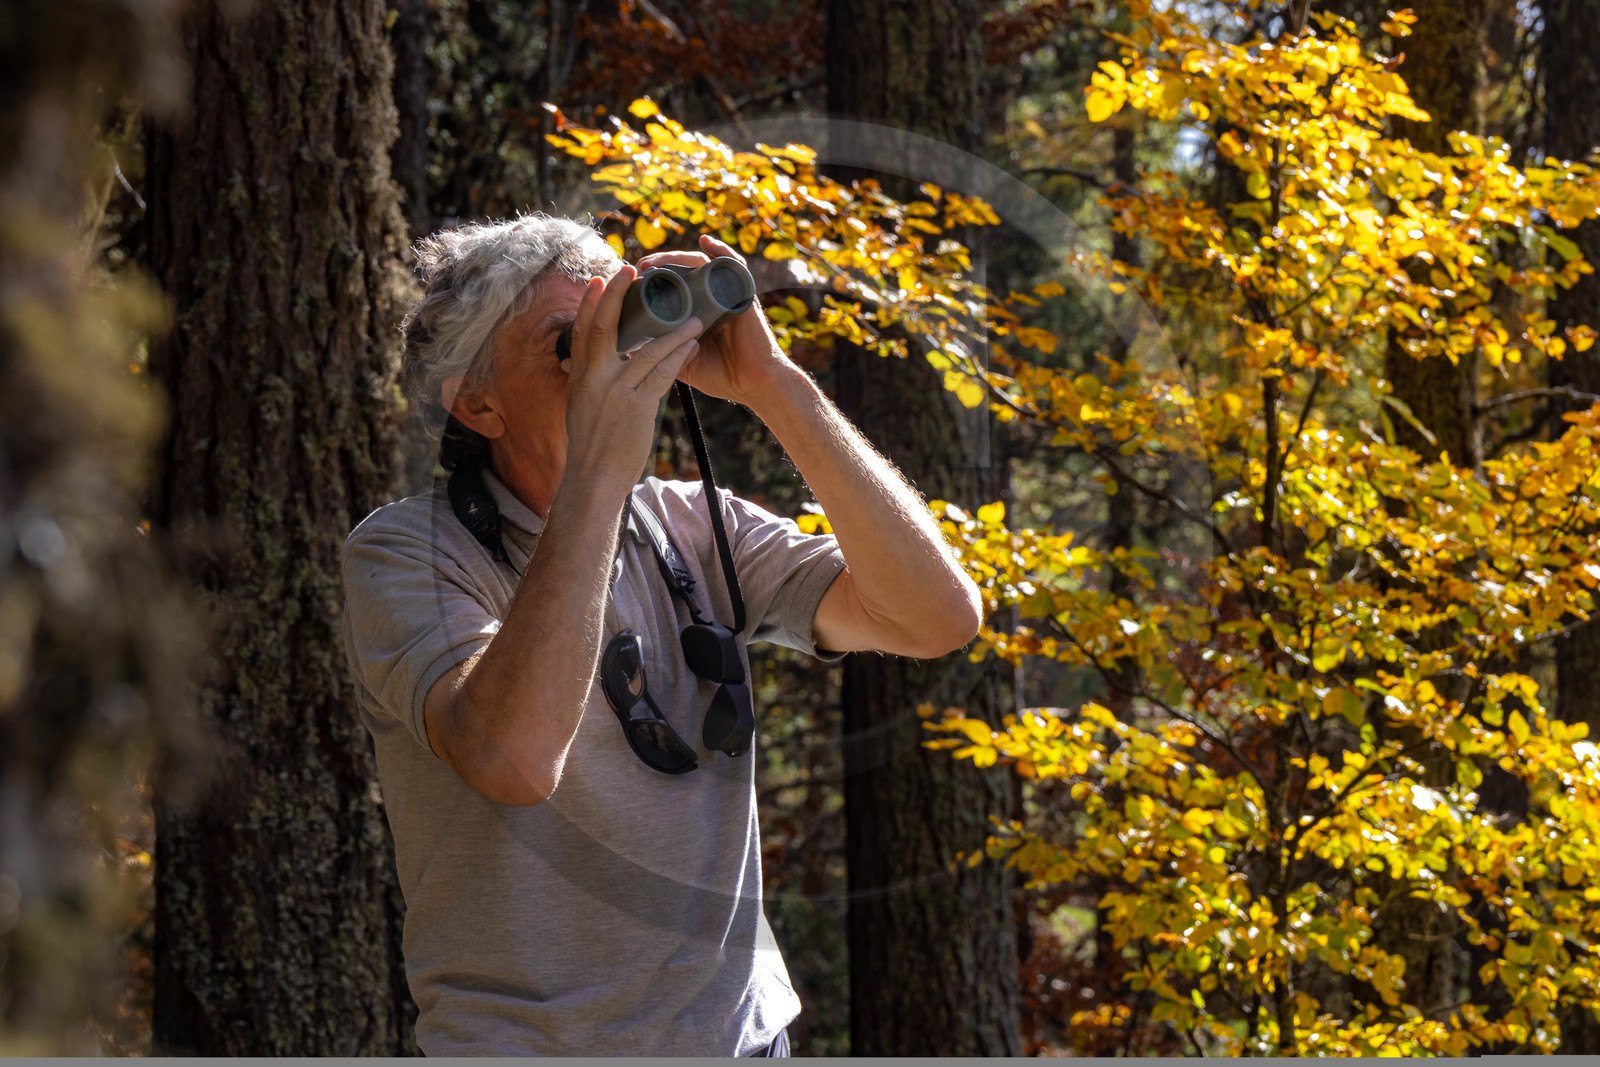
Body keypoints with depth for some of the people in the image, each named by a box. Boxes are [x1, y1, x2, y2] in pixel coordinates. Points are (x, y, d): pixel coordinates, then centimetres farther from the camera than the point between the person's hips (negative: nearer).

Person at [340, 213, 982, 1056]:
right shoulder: (403, 552, -10)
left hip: (740, 1034, 5)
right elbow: (511, 757, -29)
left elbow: (940, 617, -9)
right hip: (524, 1043, -5)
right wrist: (599, 466, -28)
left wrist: (774, 388, -14)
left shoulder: (696, 531, 3)